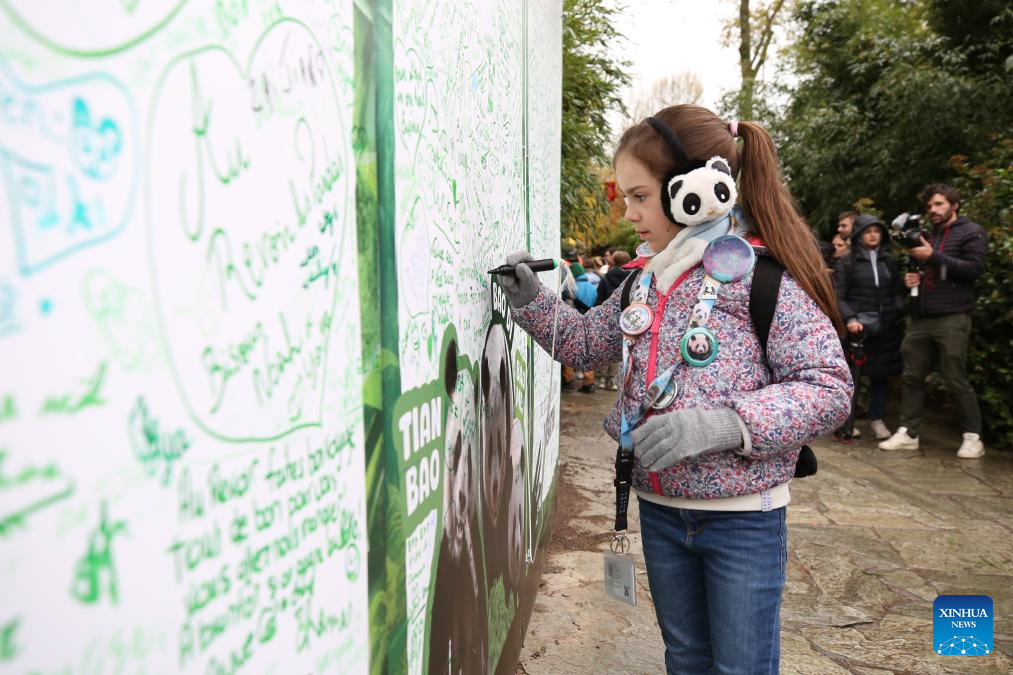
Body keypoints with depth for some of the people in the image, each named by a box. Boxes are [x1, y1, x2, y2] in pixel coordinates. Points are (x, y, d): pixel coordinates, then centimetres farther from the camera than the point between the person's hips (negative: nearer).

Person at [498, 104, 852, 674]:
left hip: (743, 518, -6)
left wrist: (729, 421, -31)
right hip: (660, 506, 6)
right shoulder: (647, 278, 4)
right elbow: (587, 344, 15)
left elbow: (830, 389, -18)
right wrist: (531, 299, 1)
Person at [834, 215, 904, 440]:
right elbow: (839, 296, -4)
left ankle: (877, 419, 19)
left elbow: (897, 291, 13)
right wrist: (850, 318, -18)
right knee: (852, 372, -3)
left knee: (881, 373, 8)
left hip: (886, 326, 4)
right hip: (858, 325, -4)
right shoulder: (846, 261, 1)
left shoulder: (889, 260, 14)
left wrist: (898, 311, -5)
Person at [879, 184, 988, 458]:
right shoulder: (930, 236, 23)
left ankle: (973, 437, 8)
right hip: (921, 318, 7)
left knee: (956, 381, -4)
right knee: (912, 376, 5)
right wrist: (914, 277, 9)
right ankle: (907, 433, 11)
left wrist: (933, 256, -16)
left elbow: (974, 269, -13)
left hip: (952, 319, -7)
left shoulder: (972, 232, 1)